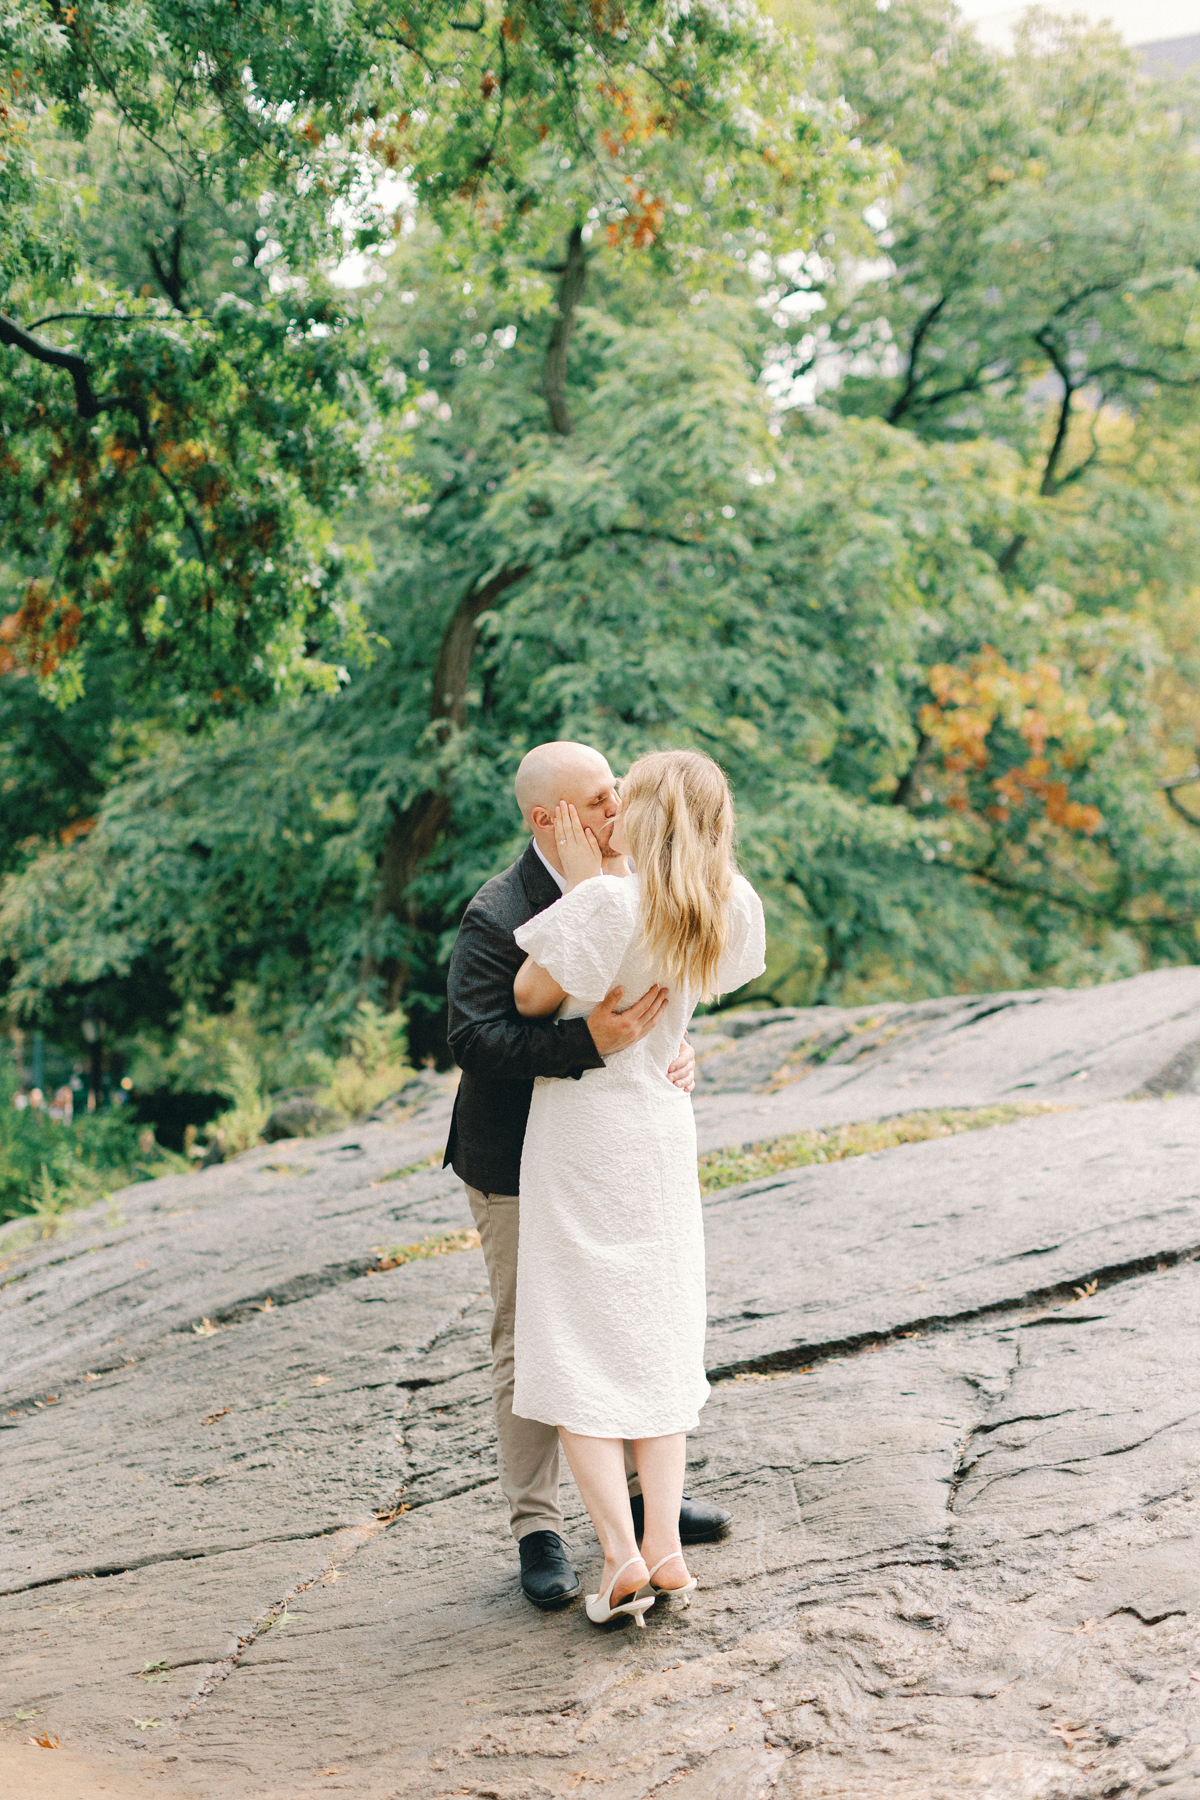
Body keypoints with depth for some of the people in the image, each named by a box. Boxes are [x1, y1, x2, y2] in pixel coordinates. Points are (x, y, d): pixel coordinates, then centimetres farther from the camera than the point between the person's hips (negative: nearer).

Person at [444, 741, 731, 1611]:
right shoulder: (497, 918, -20)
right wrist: (592, 1043, -38)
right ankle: (538, 1531, 13)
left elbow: (662, 1004, 11)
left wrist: (682, 1053, -11)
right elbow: (474, 1038, -29)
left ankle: (642, 1490, 34)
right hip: (520, 1165, -7)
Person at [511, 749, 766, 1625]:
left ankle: (623, 1554, -6)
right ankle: (665, 1544, 8)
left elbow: (530, 997, -12)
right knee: (655, 1339, 13)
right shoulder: (733, 909, -5)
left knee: (575, 1347, 1)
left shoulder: (607, 903, -23)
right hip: (663, 1129, 5)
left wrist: (584, 879, -10)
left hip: (579, 1132, -5)